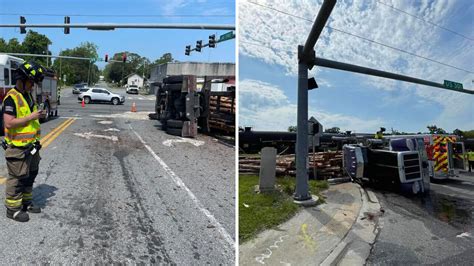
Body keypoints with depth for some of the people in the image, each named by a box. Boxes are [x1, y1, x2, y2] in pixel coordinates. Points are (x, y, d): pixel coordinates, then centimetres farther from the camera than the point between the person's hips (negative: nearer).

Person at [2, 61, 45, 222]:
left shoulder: (28, 96, 11)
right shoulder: (12, 97, -17)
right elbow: (9, 123, -25)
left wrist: (38, 116, 9)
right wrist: (31, 117, -22)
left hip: (31, 146, 9)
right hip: (17, 148, -9)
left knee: (30, 176, 18)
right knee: (17, 178, 2)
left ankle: (26, 202, 33)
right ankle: (12, 209, 15)